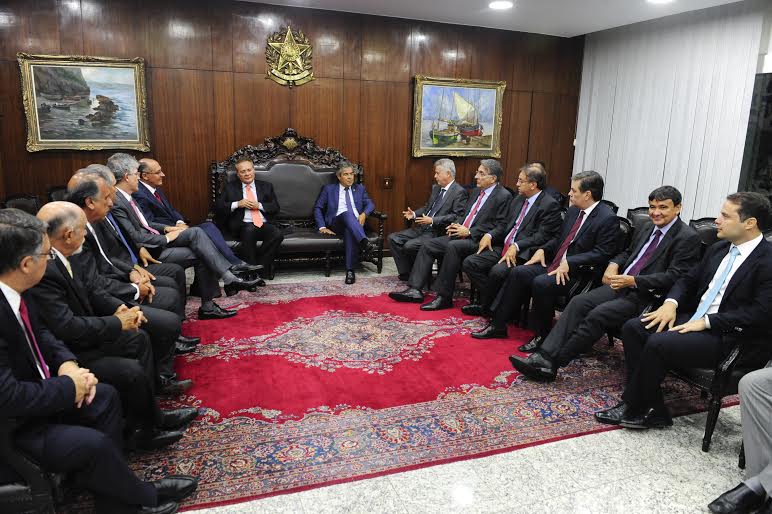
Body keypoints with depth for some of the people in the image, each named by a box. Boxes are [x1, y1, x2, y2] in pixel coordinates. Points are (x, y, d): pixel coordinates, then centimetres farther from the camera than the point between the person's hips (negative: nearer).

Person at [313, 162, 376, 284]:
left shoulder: (360, 188, 23)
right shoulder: (329, 189, 18)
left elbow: (370, 204, 11)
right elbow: (317, 208, 12)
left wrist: (364, 214, -12)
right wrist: (322, 227, -2)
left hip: (356, 223, 1)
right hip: (336, 223, -1)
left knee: (349, 231, -38)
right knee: (347, 213, -37)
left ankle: (350, 270, -43)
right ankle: (364, 242, -56)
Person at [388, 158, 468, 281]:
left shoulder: (459, 192, -9)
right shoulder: (436, 188, 17)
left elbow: (457, 216, -18)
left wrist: (432, 220, -22)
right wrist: (414, 214, 4)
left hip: (438, 232, -9)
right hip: (422, 228, 9)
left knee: (409, 246, -26)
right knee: (393, 238, -3)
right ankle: (406, 273, 1)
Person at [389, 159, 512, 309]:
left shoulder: (504, 196, -7)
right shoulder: (476, 191, 19)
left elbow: (500, 226, -14)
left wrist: (469, 232, -16)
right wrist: (457, 225, 3)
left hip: (477, 240, -9)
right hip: (461, 234, 9)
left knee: (452, 246, -34)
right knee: (427, 246, -4)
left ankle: (444, 297, -28)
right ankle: (415, 290, -7)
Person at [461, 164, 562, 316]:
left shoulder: (550, 205, -7)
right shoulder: (518, 199, 18)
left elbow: (542, 236, -14)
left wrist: (516, 246, -24)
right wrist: (489, 235, 3)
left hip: (522, 254, -8)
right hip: (503, 247, 8)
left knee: (497, 272, -32)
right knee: (469, 263, -8)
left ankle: (486, 306, -6)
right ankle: (491, 301, -1)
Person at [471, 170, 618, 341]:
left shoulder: (608, 219, -11)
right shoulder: (573, 210, 14)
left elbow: (602, 254, -17)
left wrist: (569, 263, -24)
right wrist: (543, 250, 4)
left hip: (575, 273, -8)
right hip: (553, 265, 8)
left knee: (540, 283, -31)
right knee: (517, 273, -10)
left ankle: (541, 335, -11)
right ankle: (498, 325, -4)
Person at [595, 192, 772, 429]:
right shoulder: (718, 248, 13)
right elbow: (689, 279, 19)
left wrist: (707, 322, -20)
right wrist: (671, 302, -2)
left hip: (728, 337, -8)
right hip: (694, 319, 8)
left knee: (658, 344, -28)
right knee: (632, 328, -11)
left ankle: (632, 408, -6)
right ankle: (652, 410, -6)